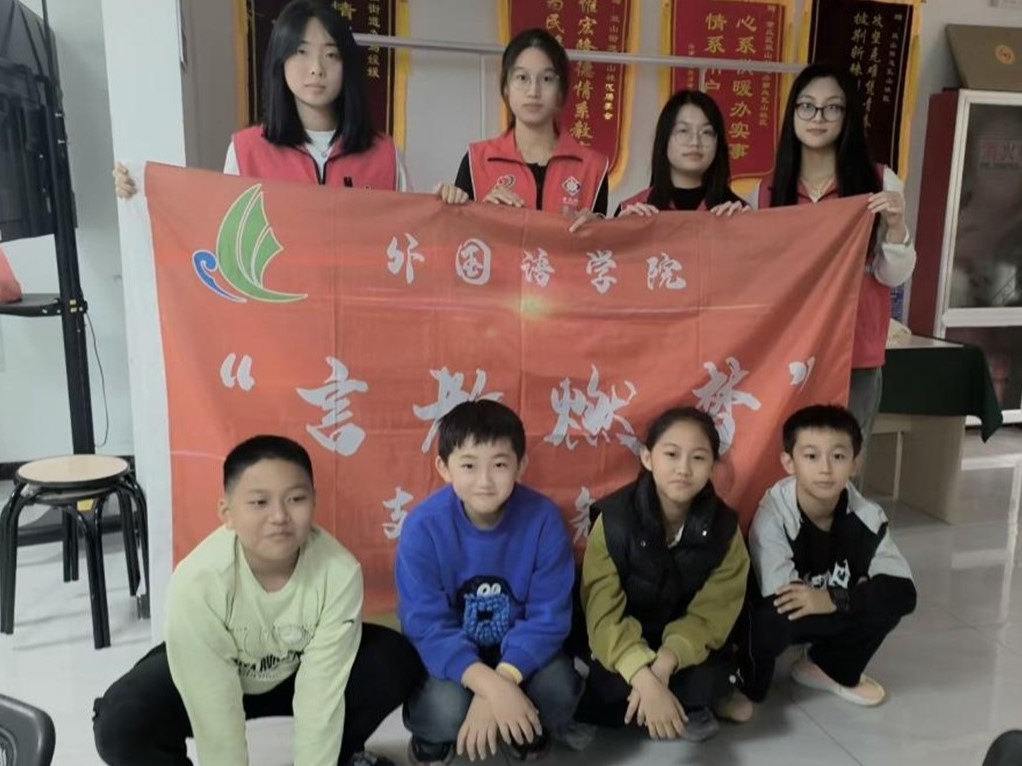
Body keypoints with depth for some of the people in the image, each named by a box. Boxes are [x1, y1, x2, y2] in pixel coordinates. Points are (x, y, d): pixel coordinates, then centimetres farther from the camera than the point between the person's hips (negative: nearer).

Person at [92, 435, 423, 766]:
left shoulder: (339, 571, -31)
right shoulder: (197, 583, -34)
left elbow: (322, 695, -24)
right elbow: (215, 715, -27)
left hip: (299, 672, 2)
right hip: (206, 680, -1)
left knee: (396, 661, -20)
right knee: (120, 726, -27)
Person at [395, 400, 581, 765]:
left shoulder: (544, 519, -20)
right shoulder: (423, 527, -22)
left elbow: (549, 617, -16)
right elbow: (428, 628, -22)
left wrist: (503, 680, -31)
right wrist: (490, 687, -35)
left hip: (519, 652, 1)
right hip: (449, 655, -1)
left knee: (559, 690, -26)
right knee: (447, 709, -29)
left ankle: (526, 730, 11)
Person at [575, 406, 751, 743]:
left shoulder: (723, 527, -14)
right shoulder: (613, 520, -21)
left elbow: (710, 614, -16)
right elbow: (604, 616, -24)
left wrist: (664, 666, -34)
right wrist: (645, 678, -39)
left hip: (684, 650, 1)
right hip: (624, 649, 0)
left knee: (714, 678, -28)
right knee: (607, 688, -26)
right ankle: (690, 705, 1)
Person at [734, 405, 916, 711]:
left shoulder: (866, 516, -16)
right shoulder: (772, 516, -30)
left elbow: (902, 588, -22)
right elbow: (780, 599, -34)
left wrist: (834, 600, -35)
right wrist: (855, 596, -26)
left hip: (833, 617, 5)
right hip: (776, 618, -5)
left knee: (892, 597, -18)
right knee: (776, 615, -38)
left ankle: (829, 668, 9)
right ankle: (743, 683, -3)